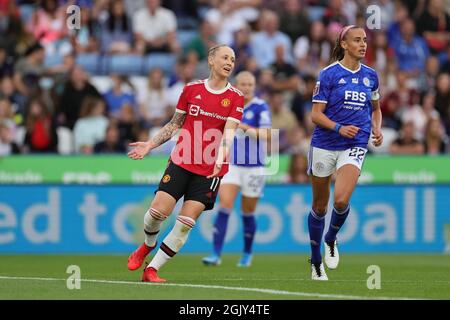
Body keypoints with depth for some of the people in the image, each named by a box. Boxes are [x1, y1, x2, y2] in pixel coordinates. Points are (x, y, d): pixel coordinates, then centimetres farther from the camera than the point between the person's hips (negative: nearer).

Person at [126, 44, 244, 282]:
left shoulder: (236, 97, 0)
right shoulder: (191, 89, 4)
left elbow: (229, 132, -11)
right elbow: (175, 124, 14)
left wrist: (220, 159, -28)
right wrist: (149, 145, 8)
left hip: (210, 170, -1)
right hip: (181, 161, 1)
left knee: (186, 223, -8)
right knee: (158, 210, -12)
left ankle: (151, 269, 2)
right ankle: (148, 245, 22)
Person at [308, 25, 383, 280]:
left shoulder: (370, 75, 8)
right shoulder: (329, 74, -5)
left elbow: (376, 108, 23)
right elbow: (316, 114, -6)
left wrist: (377, 129, 4)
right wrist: (339, 128, -22)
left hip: (355, 146, 2)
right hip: (325, 145, -2)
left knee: (342, 200, -20)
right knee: (320, 206, 7)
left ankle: (331, 240, 10)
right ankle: (316, 261, 25)